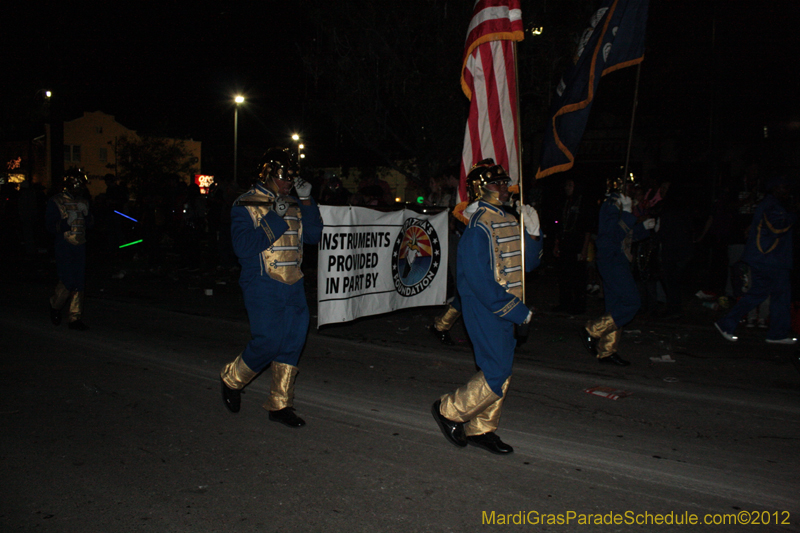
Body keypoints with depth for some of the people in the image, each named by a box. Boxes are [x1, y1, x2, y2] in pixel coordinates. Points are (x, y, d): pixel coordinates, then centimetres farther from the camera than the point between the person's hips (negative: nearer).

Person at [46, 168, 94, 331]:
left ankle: (75, 317, 8)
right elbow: (51, 226, -6)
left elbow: (89, 224, 12)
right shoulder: (56, 202, -1)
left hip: (80, 246, 5)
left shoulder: (83, 202, 14)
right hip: (64, 246, -4)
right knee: (68, 281, -9)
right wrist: (67, 222, -23)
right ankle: (55, 305, 20)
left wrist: (85, 213, -8)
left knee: (79, 283, 2)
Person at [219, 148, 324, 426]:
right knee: (268, 343, -8)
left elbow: (313, 235, 4)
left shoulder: (293, 205, 13)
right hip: (263, 286, -6)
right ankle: (231, 379, 22)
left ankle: (280, 404, 18)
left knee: (292, 343, 5)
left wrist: (306, 200, -3)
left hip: (294, 286, 6)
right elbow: (244, 247, -15)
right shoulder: (245, 206, -3)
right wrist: (274, 218, -17)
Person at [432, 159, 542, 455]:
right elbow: (480, 281, -22)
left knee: (501, 372, 13)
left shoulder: (510, 221, 11)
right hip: (486, 311, -9)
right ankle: (449, 410, 11)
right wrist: (518, 311, -19)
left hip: (505, 310, 9)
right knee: (497, 374, -9)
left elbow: (526, 263, 15)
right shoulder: (478, 228, -17)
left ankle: (480, 430, 26)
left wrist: (532, 234, -2)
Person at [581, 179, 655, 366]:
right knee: (631, 302, -14)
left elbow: (627, 234, 26)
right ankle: (593, 330, -7)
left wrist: (644, 226, 15)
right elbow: (615, 234, -22)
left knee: (616, 308, 9)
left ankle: (606, 352, 12)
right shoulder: (612, 205, -11)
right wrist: (627, 213, -23)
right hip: (612, 261, -10)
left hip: (616, 261, 10)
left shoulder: (617, 205, 19)